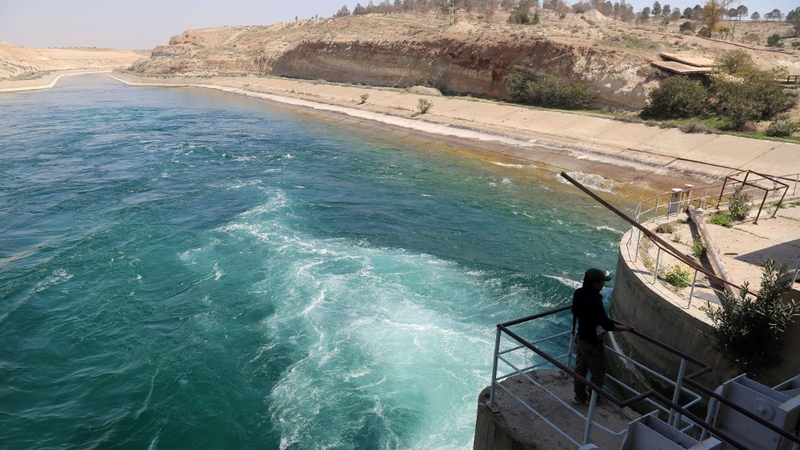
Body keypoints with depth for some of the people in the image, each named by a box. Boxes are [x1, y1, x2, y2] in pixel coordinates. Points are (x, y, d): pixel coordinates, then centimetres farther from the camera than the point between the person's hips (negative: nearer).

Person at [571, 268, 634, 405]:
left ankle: (579, 396, 40)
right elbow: (607, 325, -27)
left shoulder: (579, 293, -10)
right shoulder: (594, 302, -36)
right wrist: (625, 327, -10)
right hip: (593, 343, -8)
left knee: (580, 368, 23)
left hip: (582, 338, 8)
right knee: (598, 374, 16)